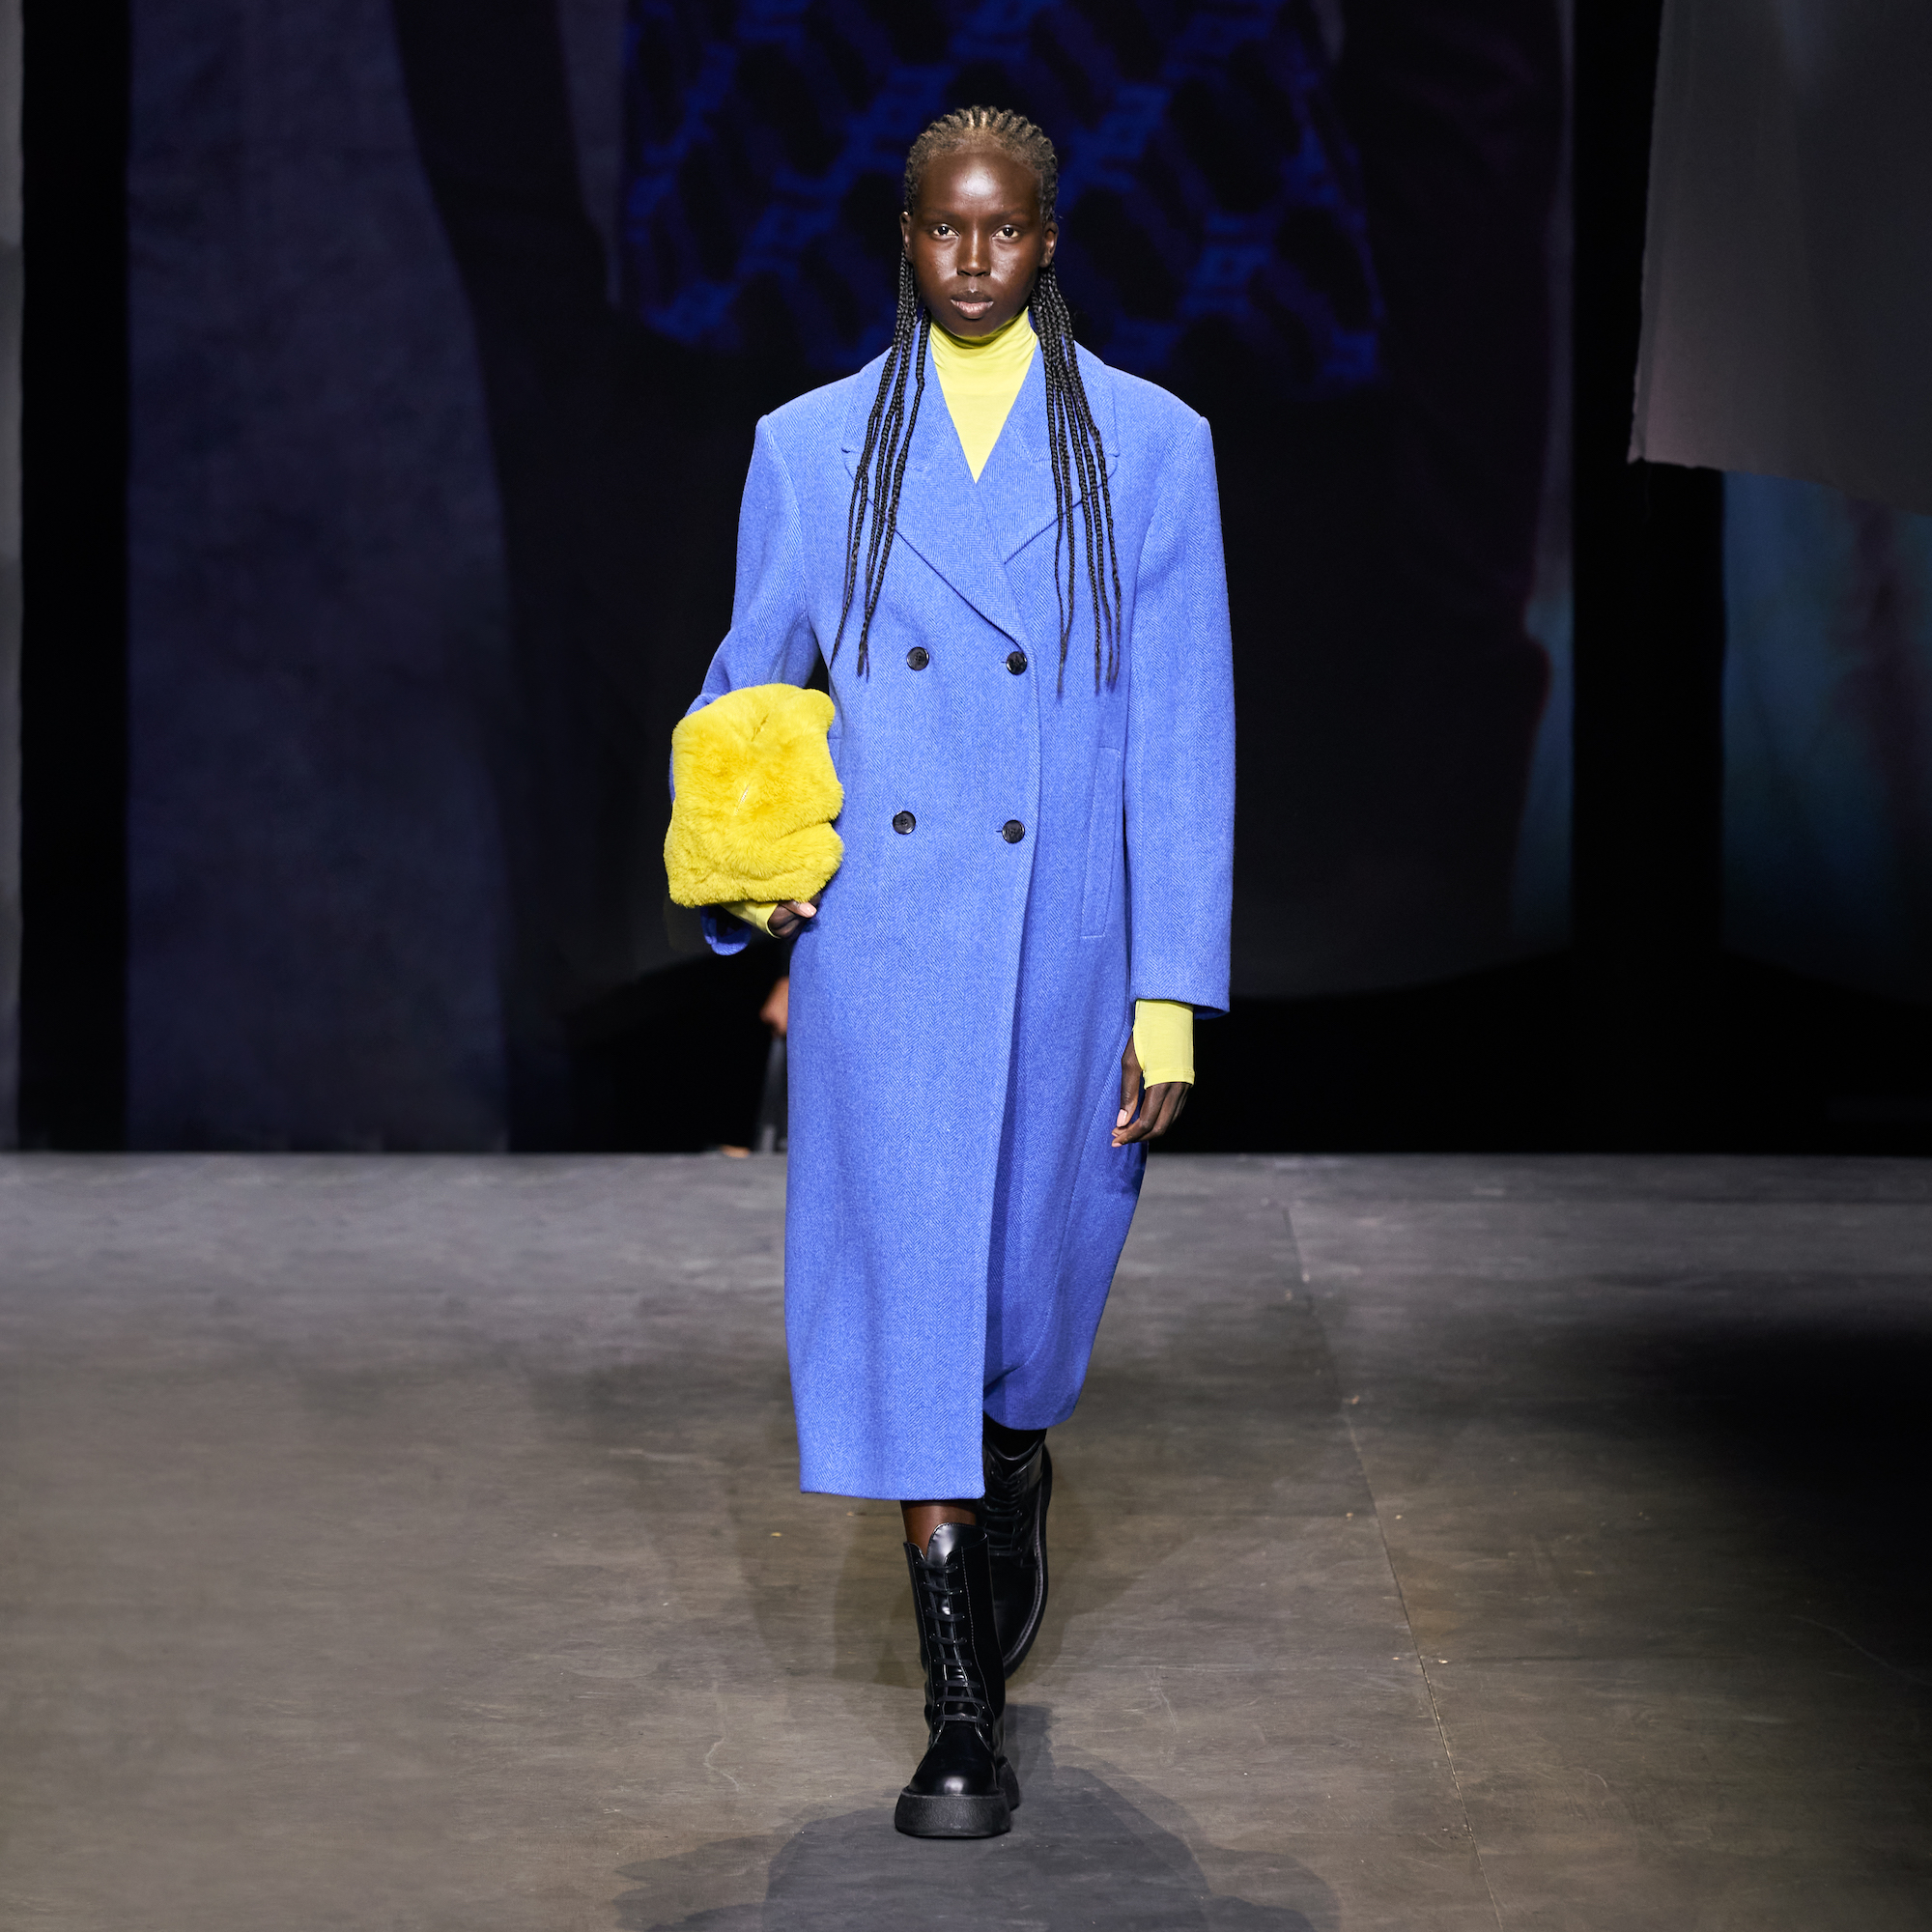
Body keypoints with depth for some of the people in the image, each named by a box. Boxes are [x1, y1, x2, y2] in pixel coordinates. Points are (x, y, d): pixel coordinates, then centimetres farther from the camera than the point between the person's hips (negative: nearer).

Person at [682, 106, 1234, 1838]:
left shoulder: (1149, 447, 3)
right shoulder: (813, 449, 6)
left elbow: (1182, 737, 0)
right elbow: (746, 688, 13)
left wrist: (1171, 998, -4)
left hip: (1062, 936, 0)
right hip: (876, 933, 0)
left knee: (1037, 1267, 11)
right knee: (904, 1280, -5)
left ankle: (1016, 1469, 49)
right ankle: (962, 1717, 1)